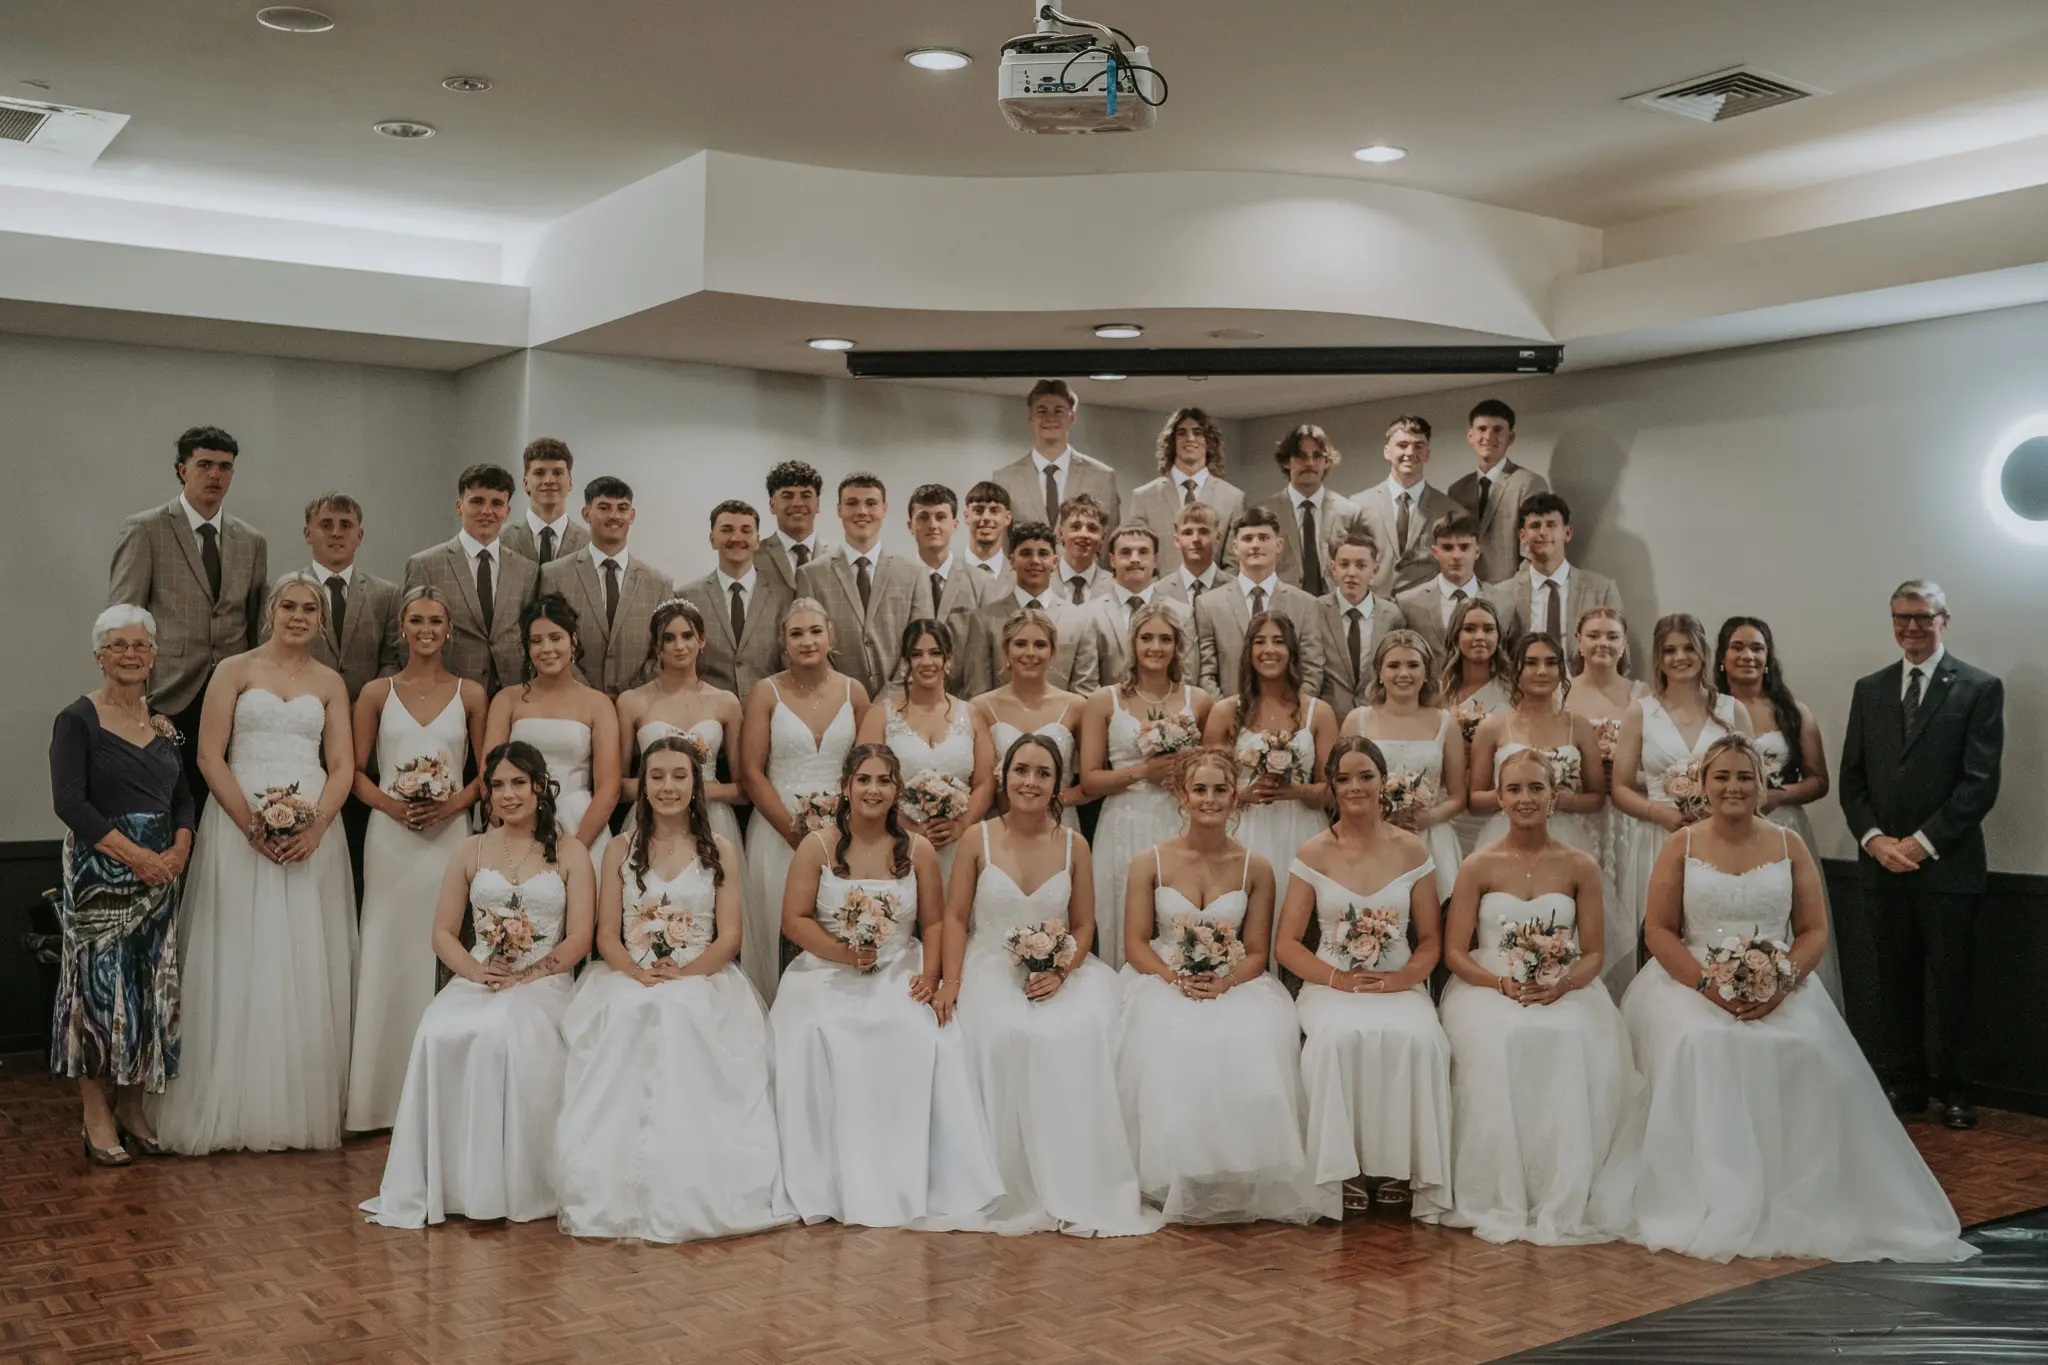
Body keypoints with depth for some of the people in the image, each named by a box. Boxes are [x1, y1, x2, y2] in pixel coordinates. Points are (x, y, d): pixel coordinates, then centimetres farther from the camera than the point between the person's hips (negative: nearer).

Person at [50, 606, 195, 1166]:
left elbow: (182, 798, 13)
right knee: (100, 985, -3)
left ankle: (132, 1107, 17)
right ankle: (97, 1117, 5)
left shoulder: (164, 725, 12)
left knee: (152, 989, 6)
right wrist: (133, 853, -16)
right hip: (100, 873, -5)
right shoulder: (78, 720, -5)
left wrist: (179, 850, -5)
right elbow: (69, 801, -13)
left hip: (160, 871, 5)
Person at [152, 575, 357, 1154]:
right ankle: (235, 1109, 8)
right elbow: (209, 755, -2)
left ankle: (303, 1106, 12)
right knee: (240, 967, 0)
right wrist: (252, 823, -13)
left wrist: (317, 824, -10)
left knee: (307, 969, 3)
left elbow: (342, 765, 7)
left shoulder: (330, 683, 12)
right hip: (240, 833, -2)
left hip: (312, 836, 2)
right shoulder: (235, 671, 5)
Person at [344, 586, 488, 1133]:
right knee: (388, 953, 0)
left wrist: (453, 803, -9)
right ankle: (382, 1095, 8)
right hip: (390, 837, 0)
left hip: (450, 835, 0)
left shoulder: (470, 694, 7)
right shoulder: (377, 693, 7)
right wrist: (391, 804, -10)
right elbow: (355, 770, 6)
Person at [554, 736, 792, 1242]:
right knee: (624, 1019, -34)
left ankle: (695, 1192, -29)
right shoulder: (621, 850, 14)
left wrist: (682, 975, -17)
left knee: (684, 1017, -36)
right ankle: (620, 1193, -28)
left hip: (704, 982, -1)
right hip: (628, 980, 1)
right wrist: (642, 975, -15)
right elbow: (607, 937, 7)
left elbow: (729, 937, 3)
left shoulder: (720, 851, 11)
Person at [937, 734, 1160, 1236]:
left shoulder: (1074, 846, 6)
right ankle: (1017, 1191, -19)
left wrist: (1060, 973, -12)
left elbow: (1083, 925, 7)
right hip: (991, 967, -1)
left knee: (1078, 1034, -29)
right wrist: (951, 981, -12)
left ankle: (1075, 1185, -16)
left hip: (1059, 972, 1)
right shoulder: (978, 839, 2)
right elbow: (956, 918, 2)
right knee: (1008, 1035, -32)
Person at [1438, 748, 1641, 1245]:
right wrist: (1502, 983, -16)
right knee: (1496, 1041, -34)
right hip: (1488, 988, 0)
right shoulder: (1478, 867, 4)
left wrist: (1563, 984, -16)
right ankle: (1500, 1201, -23)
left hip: (1566, 991, 1)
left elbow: (1593, 953, 6)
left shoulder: (1580, 867, 6)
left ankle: (1565, 1202, -21)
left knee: (1574, 1042, -33)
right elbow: (1455, 952, 3)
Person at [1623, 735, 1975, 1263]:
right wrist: (1707, 983, -16)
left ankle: (1802, 1204, -15)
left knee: (1810, 1050, -29)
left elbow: (1815, 931, 5)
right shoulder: (1681, 846, 5)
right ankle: (1708, 1208, -25)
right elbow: (1659, 932, 0)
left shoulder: (1789, 845, 9)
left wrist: (1781, 985, -14)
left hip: (1778, 989, 1)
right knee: (1699, 1046, -33)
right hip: (1693, 982, -1)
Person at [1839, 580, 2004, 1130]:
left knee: (1950, 980, 6)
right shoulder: (1869, 690, 11)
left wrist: (1923, 841, -13)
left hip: (1947, 863, -3)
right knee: (1889, 980, 6)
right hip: (1882, 863, 3)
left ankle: (1948, 1086, 19)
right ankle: (1903, 1084, 16)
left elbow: (1980, 782, -8)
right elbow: (1852, 779, 9)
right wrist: (1874, 838, -6)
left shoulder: (1979, 689, -1)